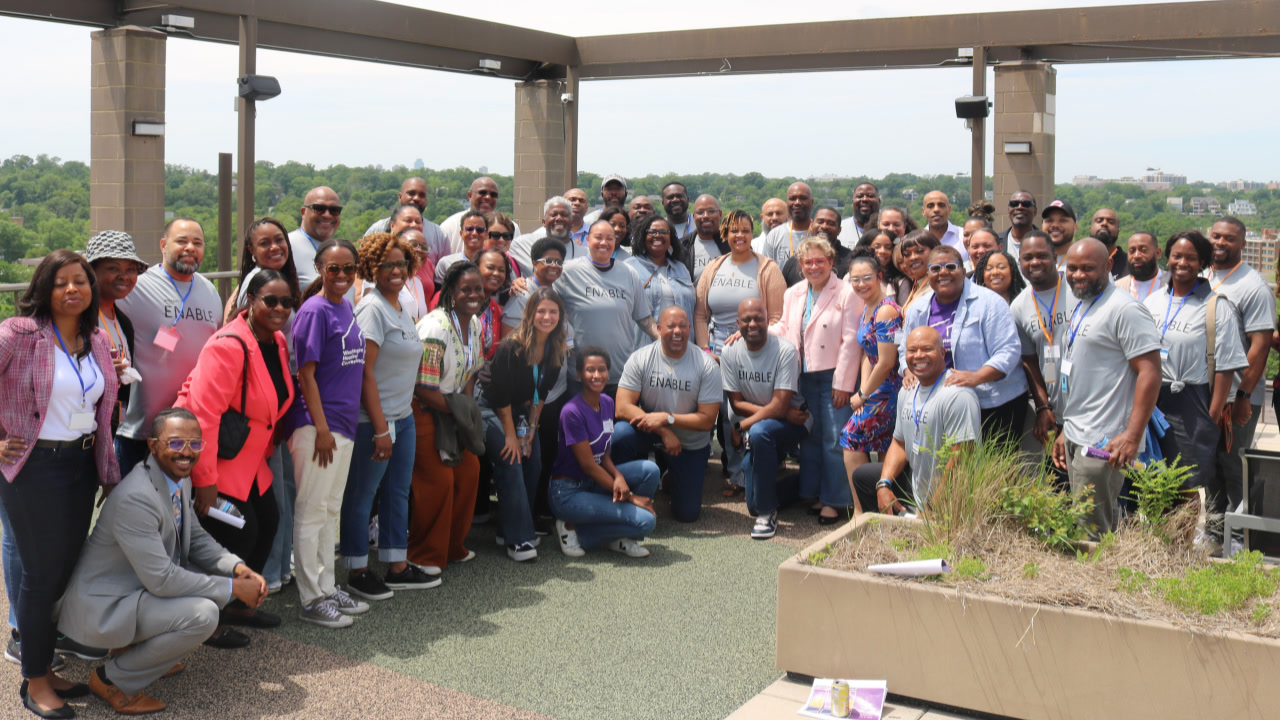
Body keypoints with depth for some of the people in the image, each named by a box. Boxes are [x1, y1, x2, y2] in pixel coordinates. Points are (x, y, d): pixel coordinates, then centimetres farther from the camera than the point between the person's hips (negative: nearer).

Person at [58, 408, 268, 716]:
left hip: (141, 588, 10)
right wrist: (232, 588, -23)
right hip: (103, 607, -10)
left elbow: (196, 539, 11)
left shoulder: (179, 478, 1)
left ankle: (143, 649, 14)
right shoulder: (135, 497, -28)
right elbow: (161, 579, -29)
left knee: (221, 573, 2)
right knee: (201, 615, -27)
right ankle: (112, 679, -6)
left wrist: (237, 567, -8)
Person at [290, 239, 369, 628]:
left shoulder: (347, 307, 12)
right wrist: (321, 428, -17)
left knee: (331, 510, 16)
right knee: (311, 511, -1)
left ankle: (327, 588, 26)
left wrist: (336, 426, 16)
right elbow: (306, 373, -14)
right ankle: (310, 599, 6)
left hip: (344, 424, 9)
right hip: (318, 425, -8)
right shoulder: (314, 311, -12)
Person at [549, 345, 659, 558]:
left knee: (649, 469, -15)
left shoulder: (607, 403, 5)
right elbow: (588, 465, -18)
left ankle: (619, 537, 0)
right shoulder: (572, 412, -20)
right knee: (646, 521, -19)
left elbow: (604, 455, 7)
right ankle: (573, 528, -3)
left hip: (594, 482, 8)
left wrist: (619, 477, -16)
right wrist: (631, 497, -16)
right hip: (569, 492, -8)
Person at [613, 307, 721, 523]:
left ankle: (672, 480, 33)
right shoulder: (640, 358, -14)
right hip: (649, 431, 0)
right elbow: (623, 408, -19)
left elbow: (707, 419, -15)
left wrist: (666, 418, -26)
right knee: (620, 434, -34)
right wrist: (664, 432, -25)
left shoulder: (707, 366, -15)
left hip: (691, 444, 0)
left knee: (687, 514, -2)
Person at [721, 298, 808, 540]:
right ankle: (799, 484, 27)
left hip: (791, 423, -4)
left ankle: (767, 513, -23)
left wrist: (742, 427, -18)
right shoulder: (730, 353, -5)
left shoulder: (785, 351, -18)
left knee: (759, 432, -39)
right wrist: (776, 411, -16)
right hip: (753, 427, 4)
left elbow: (779, 406, -20)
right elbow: (736, 403, -4)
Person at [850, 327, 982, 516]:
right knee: (862, 475, 18)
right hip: (916, 482, 9)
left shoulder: (957, 395, -23)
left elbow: (960, 460, -26)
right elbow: (900, 443, 15)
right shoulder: (908, 391, 7)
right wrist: (884, 485, -1)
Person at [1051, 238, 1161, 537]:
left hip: (1103, 443, -9)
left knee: (1091, 531, -8)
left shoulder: (1124, 309, -11)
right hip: (1075, 438, 9)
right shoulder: (1077, 311, 18)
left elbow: (1150, 372, -17)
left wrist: (1132, 436, -22)